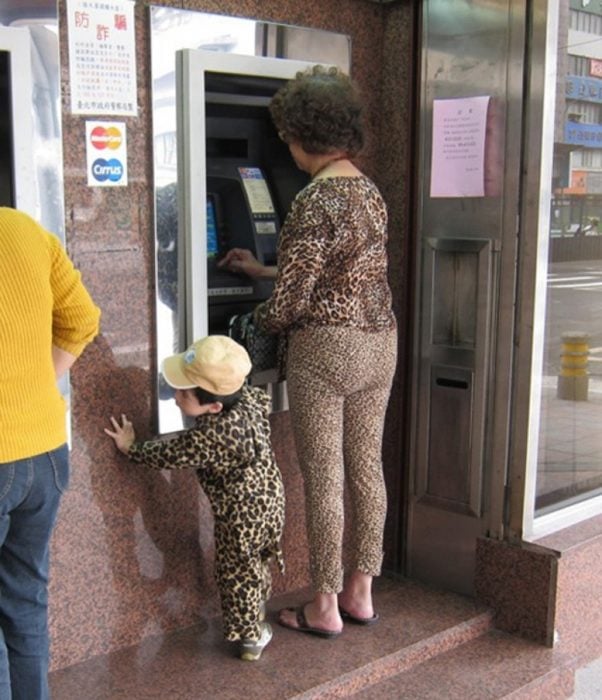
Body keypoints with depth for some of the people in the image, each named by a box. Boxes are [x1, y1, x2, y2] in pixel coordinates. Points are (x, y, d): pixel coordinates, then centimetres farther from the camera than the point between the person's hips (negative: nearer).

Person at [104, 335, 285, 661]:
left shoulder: (206, 437, -32)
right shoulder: (250, 397, -11)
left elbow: (166, 456, -18)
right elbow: (264, 399, 14)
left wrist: (131, 447, -2)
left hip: (240, 516, -8)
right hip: (271, 498, 8)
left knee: (236, 573, 13)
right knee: (255, 562, 28)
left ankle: (250, 635, 28)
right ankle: (255, 615, 46)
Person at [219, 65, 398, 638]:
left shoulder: (315, 200, -17)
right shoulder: (370, 191, 10)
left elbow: (293, 299, -17)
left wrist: (259, 317, 5)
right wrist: (262, 269, 30)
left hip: (325, 347, -8)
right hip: (380, 340, 8)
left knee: (323, 478, 3)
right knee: (366, 467, 14)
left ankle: (325, 607, 15)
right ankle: (360, 592, 27)